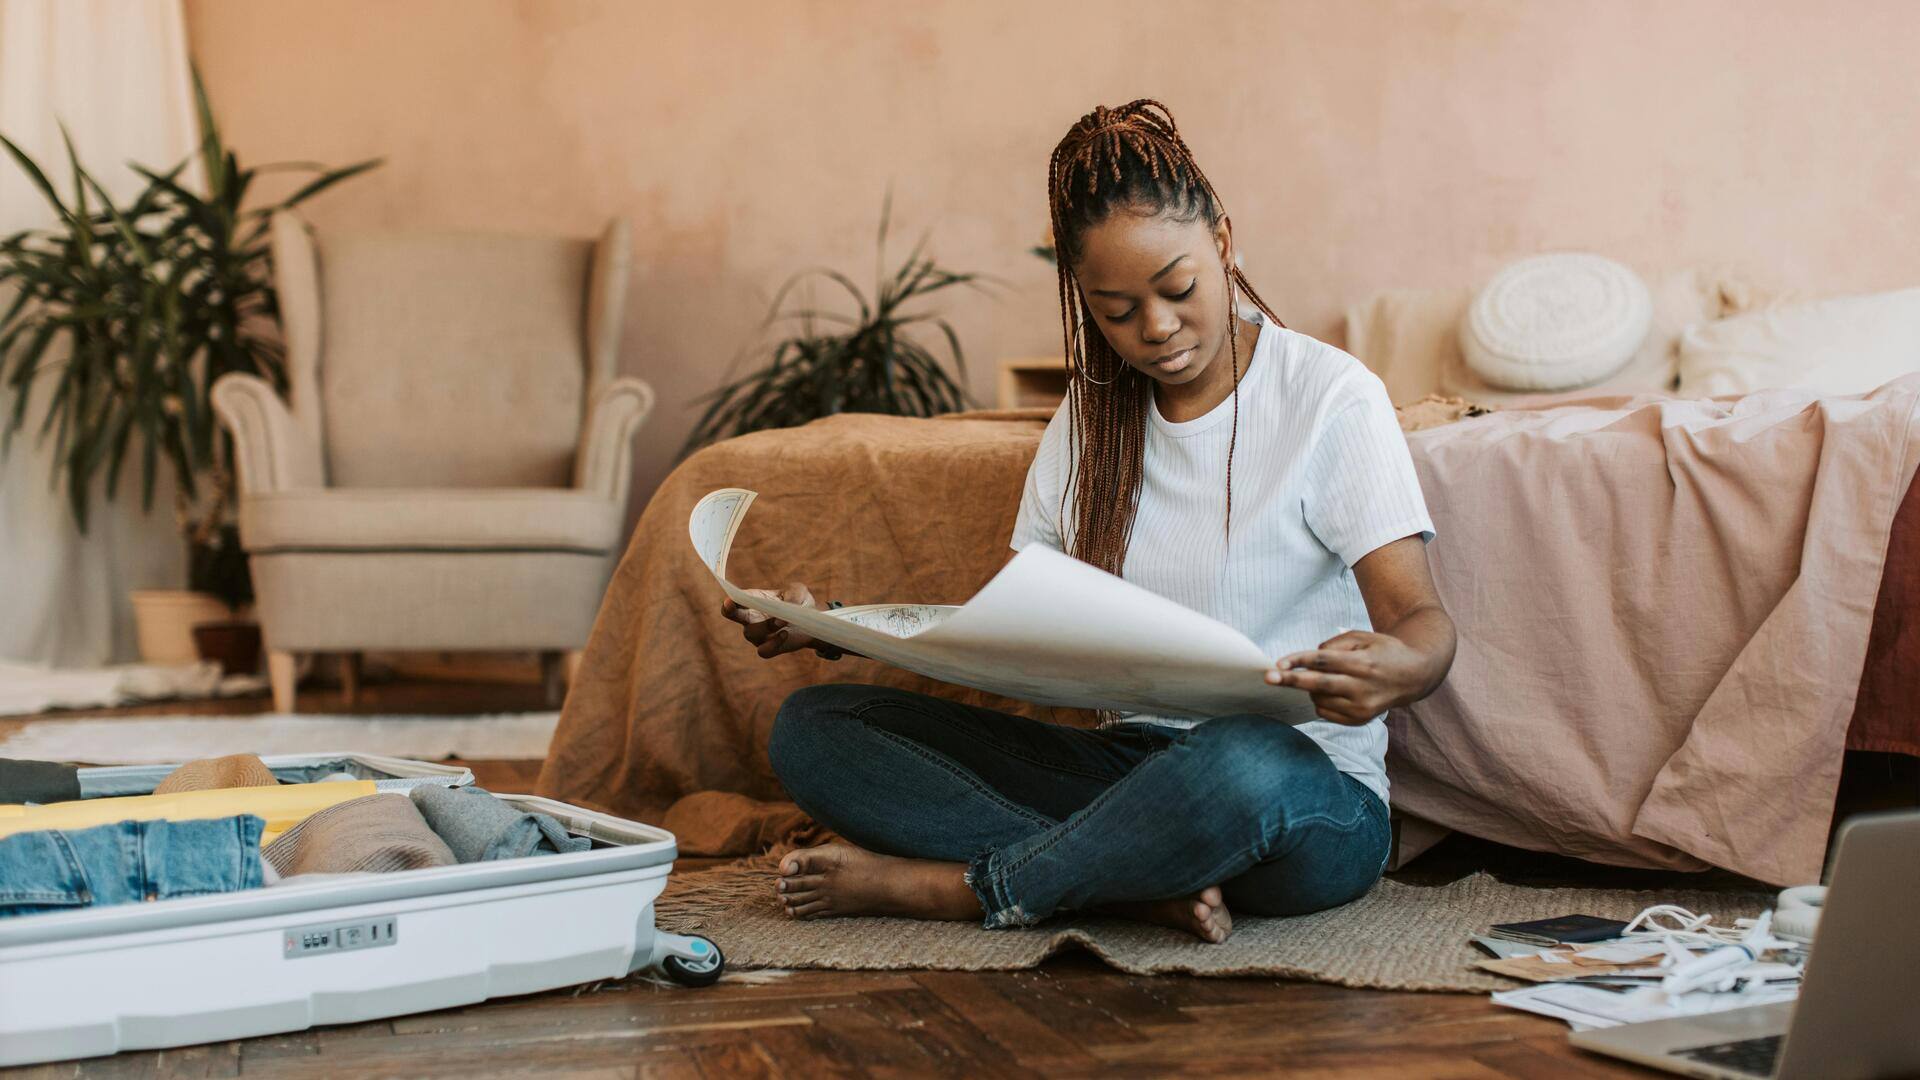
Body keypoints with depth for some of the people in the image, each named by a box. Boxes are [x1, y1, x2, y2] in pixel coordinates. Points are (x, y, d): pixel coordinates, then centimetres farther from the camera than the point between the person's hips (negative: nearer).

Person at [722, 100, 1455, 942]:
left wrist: (1399, 668, -36)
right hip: (1126, 769, 6)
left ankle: (953, 886, -19)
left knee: (1245, 761, -43)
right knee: (811, 727, -9)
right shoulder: (1091, 417, 13)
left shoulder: (1330, 398, -5)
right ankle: (1145, 889, -25)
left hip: (1308, 788, -5)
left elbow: (1422, 620, -12)